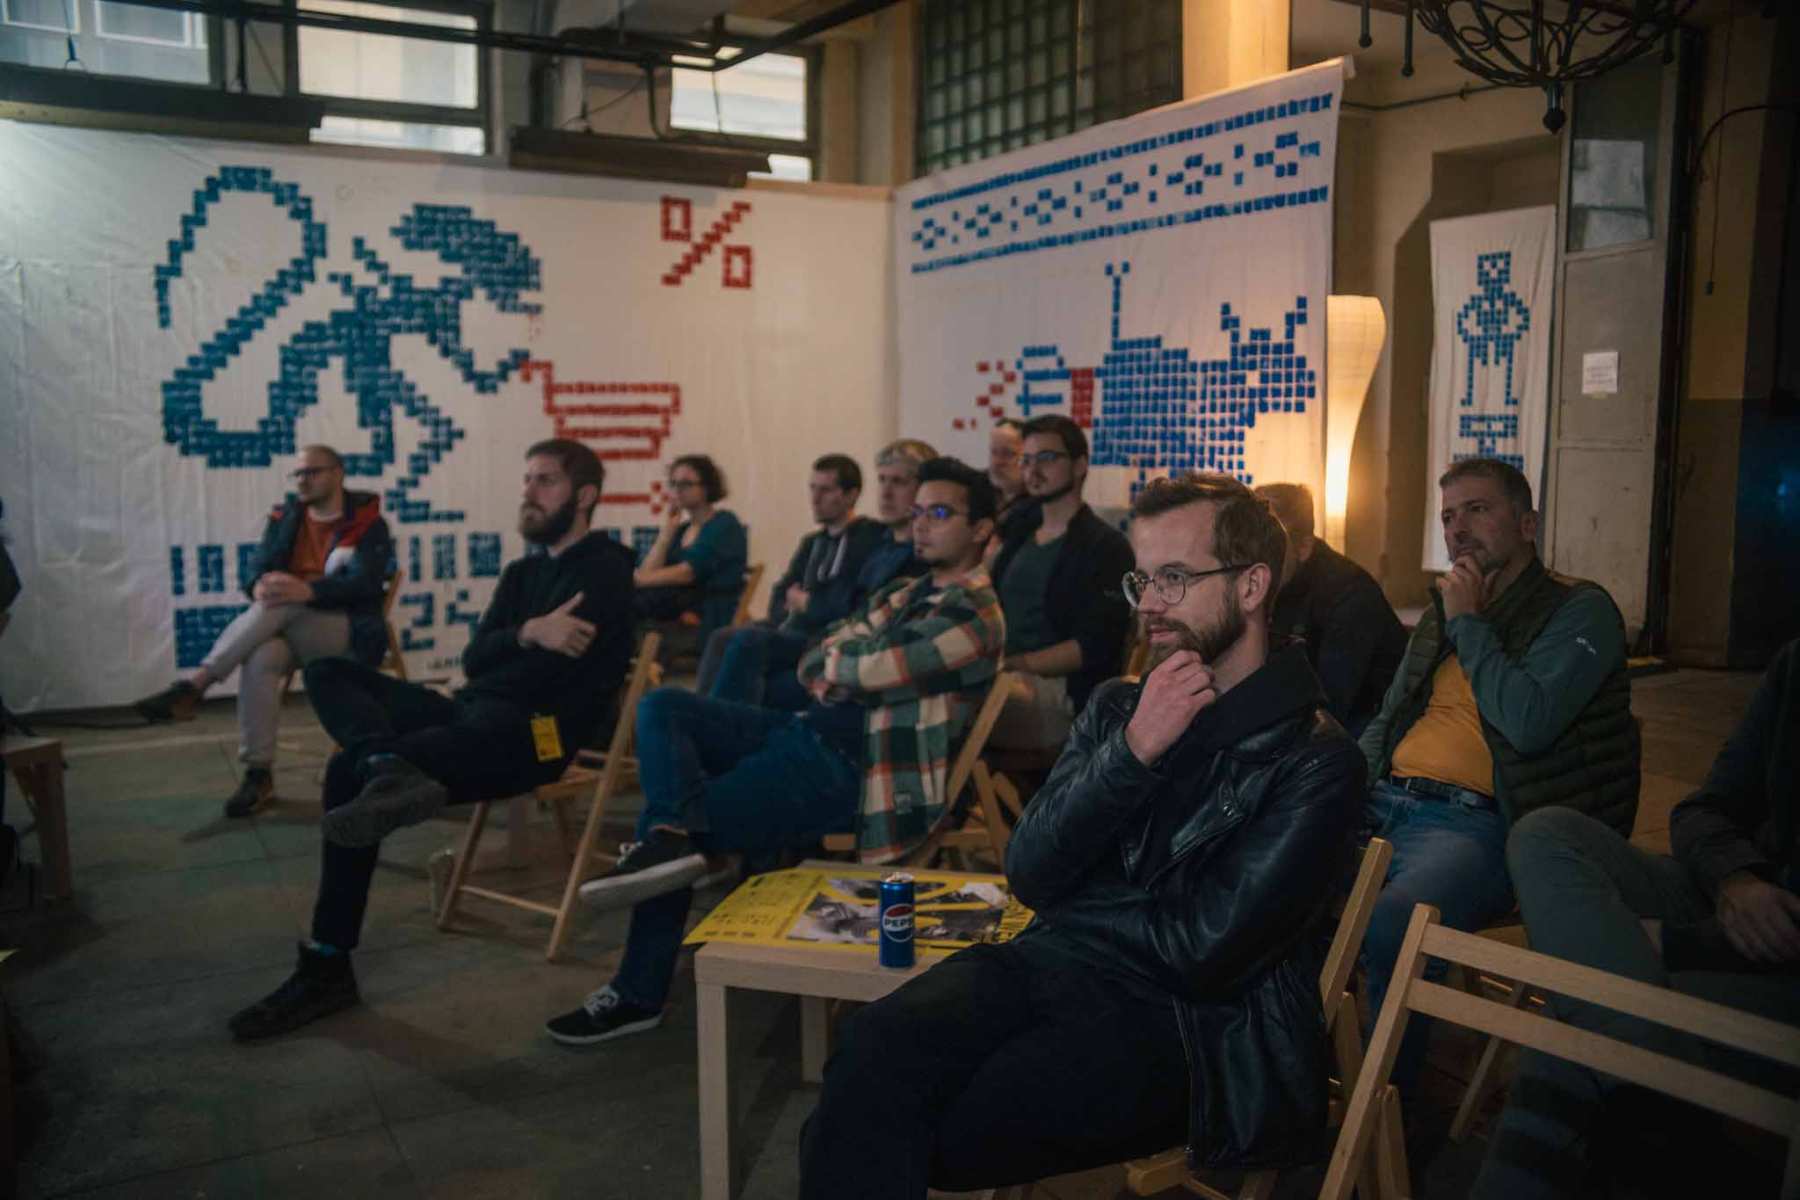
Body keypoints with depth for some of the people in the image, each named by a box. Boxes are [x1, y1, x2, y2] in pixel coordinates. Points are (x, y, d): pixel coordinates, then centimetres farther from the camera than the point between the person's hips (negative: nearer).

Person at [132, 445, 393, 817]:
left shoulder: (367, 522, -1)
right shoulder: (285, 516, 16)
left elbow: (365, 583, -16)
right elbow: (259, 566, 4)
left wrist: (308, 590, -34)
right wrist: (260, 586, -23)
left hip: (346, 632, -4)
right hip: (290, 631, 4)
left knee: (278, 608, -34)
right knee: (261, 657, -33)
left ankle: (192, 687, -34)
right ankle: (258, 774, -31)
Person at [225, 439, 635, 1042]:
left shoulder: (605, 566, -2)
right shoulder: (521, 572, 23)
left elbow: (559, 665, -16)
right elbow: (474, 660, 7)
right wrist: (528, 633, -13)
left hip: (533, 732, -9)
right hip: (475, 714, 9)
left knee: (348, 771, -23)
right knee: (328, 671, -5)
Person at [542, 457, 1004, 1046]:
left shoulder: (975, 616, -11)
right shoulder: (904, 593, 17)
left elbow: (864, 672, -19)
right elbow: (812, 667, 13)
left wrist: (834, 662, 2)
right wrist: (850, 674, -8)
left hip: (852, 770, -9)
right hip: (807, 732, 9)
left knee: (664, 821, -10)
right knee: (662, 705, -8)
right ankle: (674, 834, -25)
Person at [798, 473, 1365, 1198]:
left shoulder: (1314, 760, -3)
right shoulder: (1115, 708, 15)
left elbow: (1204, 951, -10)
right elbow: (1029, 874, 4)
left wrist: (1080, 913, 5)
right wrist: (1132, 751, -8)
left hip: (1180, 1020, -4)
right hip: (1049, 967, 5)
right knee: (874, 1046, -26)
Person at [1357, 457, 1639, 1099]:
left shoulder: (1581, 610, 1)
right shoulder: (1446, 609, 22)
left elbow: (1527, 722, -16)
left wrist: (1469, 622, -4)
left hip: (1474, 821, -7)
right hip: (1386, 801, 7)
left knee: (1393, 922, -37)